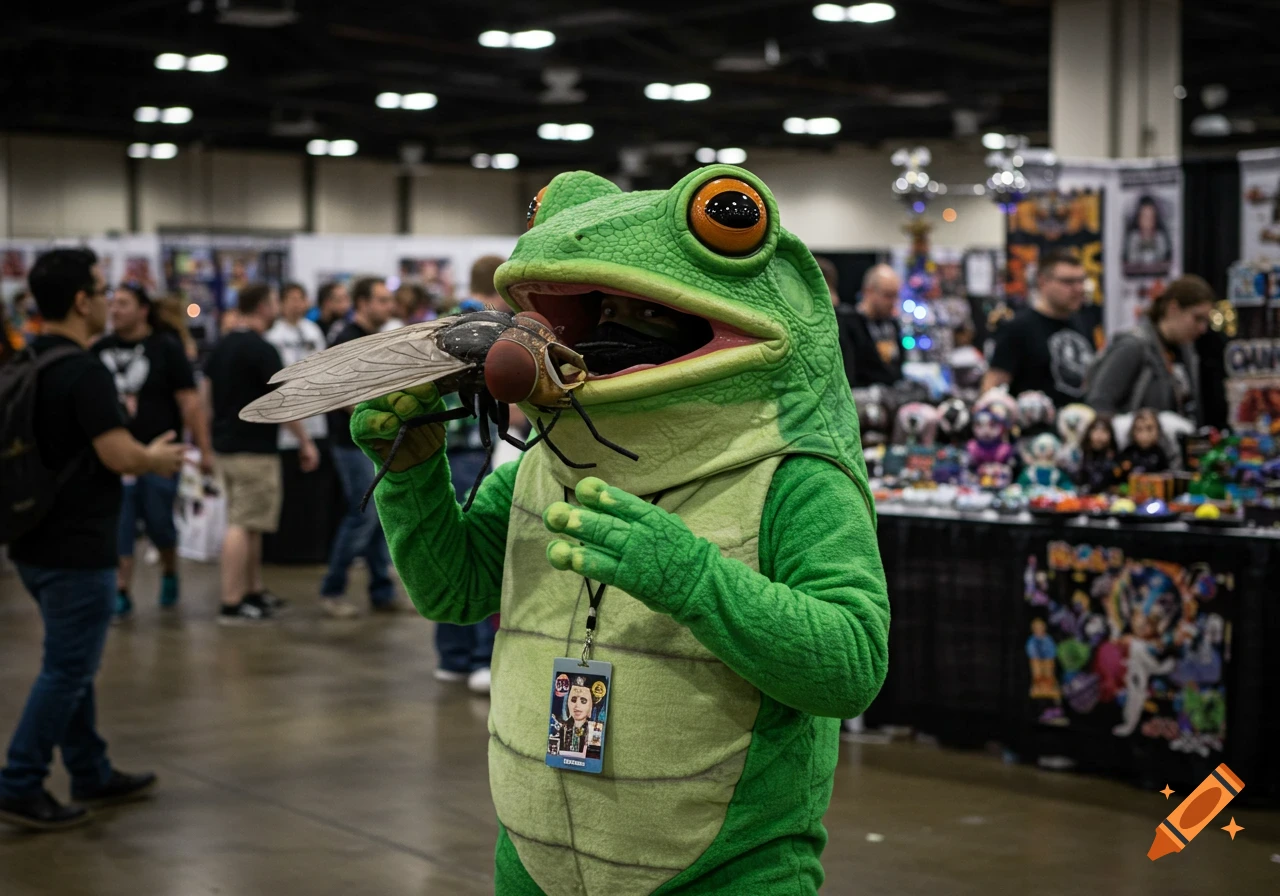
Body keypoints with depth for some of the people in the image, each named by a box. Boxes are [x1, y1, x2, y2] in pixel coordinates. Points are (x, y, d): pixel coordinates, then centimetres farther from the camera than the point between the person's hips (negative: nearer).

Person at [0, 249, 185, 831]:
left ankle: (92, 773, 28)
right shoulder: (84, 372, -20)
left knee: (72, 662, 18)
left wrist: (139, 455, 19)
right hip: (77, 548, -9)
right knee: (68, 669, -1)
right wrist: (157, 459, -4)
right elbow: (120, 456, -25)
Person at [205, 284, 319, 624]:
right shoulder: (262, 350, -14)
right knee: (243, 525, -8)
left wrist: (208, 445, 23)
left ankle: (254, 592, 26)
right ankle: (232, 604, -8)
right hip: (254, 449, -9)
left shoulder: (222, 347, 11)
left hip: (224, 445, 9)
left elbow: (206, 395, 16)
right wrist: (306, 442, -8)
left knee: (249, 523, 18)